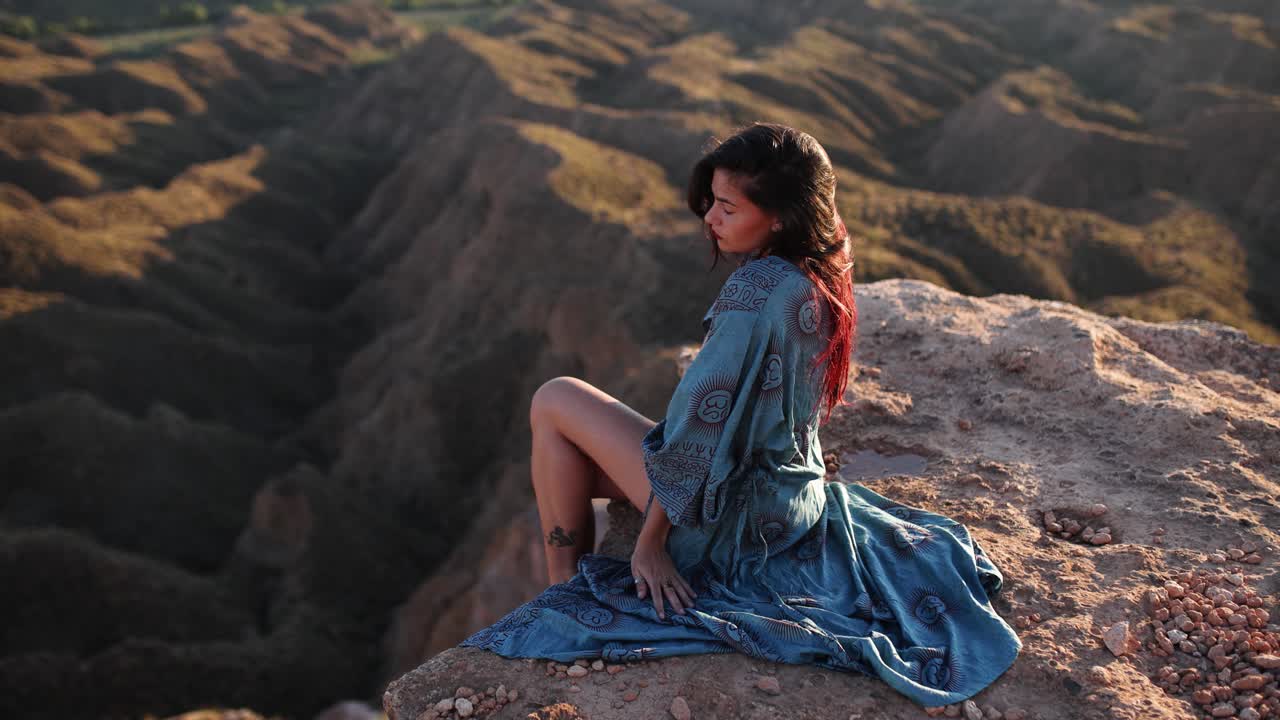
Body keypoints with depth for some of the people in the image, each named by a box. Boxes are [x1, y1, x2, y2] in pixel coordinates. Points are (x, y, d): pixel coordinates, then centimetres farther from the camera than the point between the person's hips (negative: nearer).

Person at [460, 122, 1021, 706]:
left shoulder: (758, 287, -26)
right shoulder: (823, 280, 0)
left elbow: (702, 420, -24)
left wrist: (651, 541, -15)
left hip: (733, 518, -9)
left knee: (554, 403, 3)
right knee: (579, 465, 21)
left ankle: (565, 596, 10)